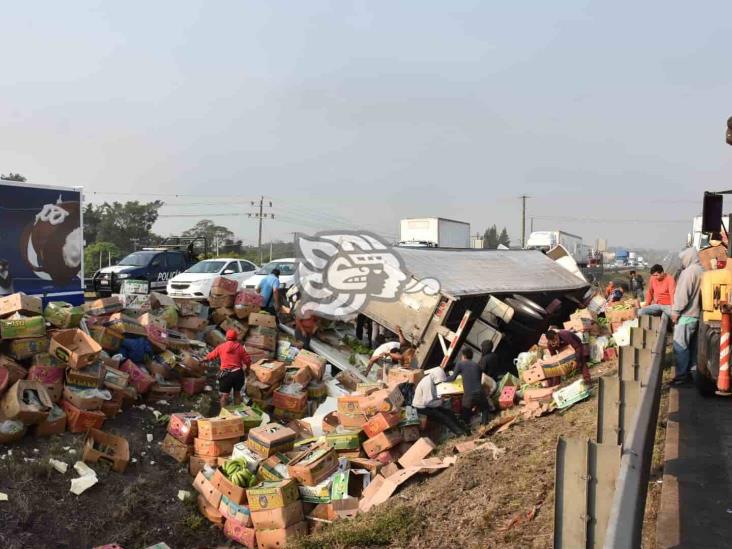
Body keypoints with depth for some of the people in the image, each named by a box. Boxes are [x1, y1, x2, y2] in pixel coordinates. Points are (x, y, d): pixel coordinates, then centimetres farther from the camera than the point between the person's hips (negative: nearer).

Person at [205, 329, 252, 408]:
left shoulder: (221, 347, 2)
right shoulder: (240, 347, 1)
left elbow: (211, 355, 15)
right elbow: (248, 360, -2)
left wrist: (203, 360, 35)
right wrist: (246, 369, 18)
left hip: (225, 374, -2)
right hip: (237, 373, 2)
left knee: (224, 395, 6)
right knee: (237, 393, 18)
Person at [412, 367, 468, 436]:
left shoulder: (432, 381, 3)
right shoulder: (427, 383, -28)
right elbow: (427, 402, -30)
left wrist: (439, 399, -2)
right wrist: (440, 402, -16)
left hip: (427, 405, 10)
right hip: (422, 408, -10)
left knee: (449, 412, 1)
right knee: (442, 417, -16)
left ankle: (462, 429, 1)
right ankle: (458, 431, -13)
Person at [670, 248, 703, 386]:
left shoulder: (689, 271, -14)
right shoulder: (701, 271, 12)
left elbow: (683, 293, -18)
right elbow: (698, 293, 15)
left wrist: (676, 311, -12)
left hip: (686, 315, -9)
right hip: (696, 314, 9)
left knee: (680, 346, -6)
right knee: (692, 346, 13)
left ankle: (682, 375, -5)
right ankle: (690, 372, 18)